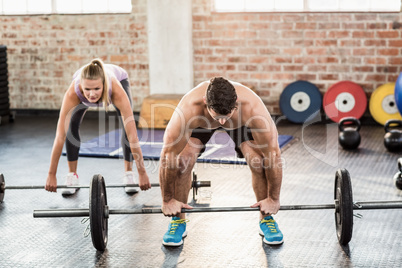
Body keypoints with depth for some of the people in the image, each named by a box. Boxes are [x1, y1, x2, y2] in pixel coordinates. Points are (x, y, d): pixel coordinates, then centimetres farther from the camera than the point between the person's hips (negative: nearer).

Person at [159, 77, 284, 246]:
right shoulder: (189, 108, -44)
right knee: (182, 160, -23)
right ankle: (178, 221, -1)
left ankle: (266, 219, 3)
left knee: (260, 161, -20)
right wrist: (167, 200, -26)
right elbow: (168, 156, -35)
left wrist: (273, 198, -25)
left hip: (241, 122, 0)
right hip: (200, 120, 0)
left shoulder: (252, 107, -43)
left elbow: (273, 155, -33)